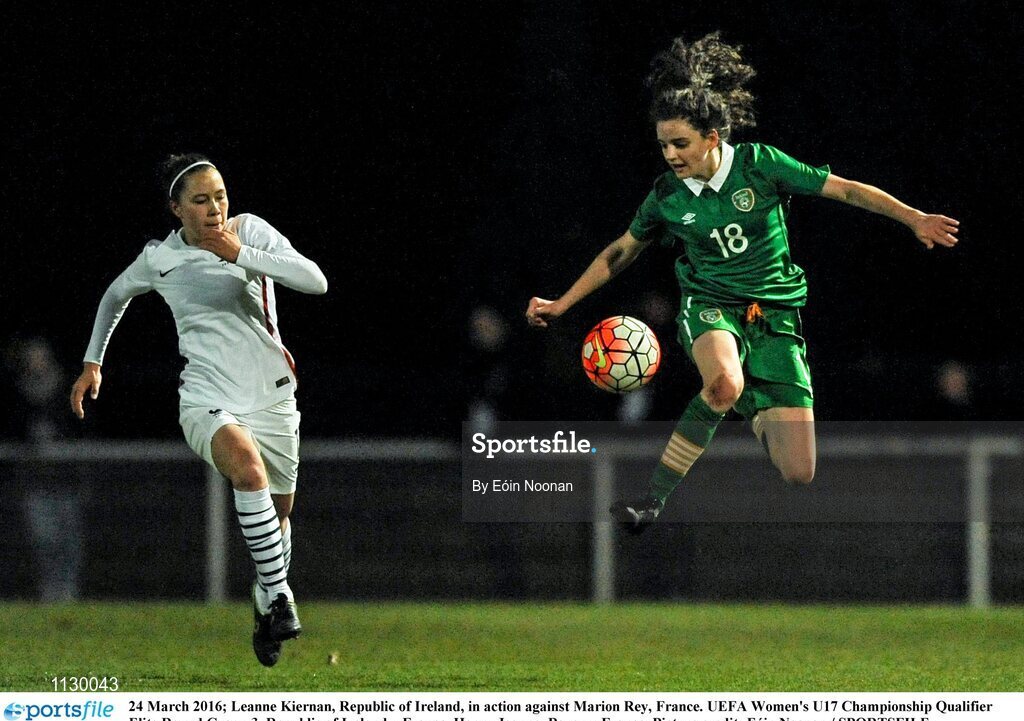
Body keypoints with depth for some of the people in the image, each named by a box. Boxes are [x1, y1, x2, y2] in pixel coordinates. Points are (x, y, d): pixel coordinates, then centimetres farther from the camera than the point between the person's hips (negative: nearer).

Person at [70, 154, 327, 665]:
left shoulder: (251, 231, -4)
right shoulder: (159, 259, 1)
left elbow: (315, 281, -17)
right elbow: (114, 296, 23)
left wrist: (239, 254, -21)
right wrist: (92, 363, 21)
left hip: (272, 397, 2)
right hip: (207, 402, -2)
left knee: (278, 514, 14)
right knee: (248, 465, -34)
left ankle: (266, 603, 44)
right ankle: (281, 598, -33)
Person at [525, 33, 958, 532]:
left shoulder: (758, 165, -7)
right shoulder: (667, 198, 0)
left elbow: (845, 190, -5)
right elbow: (619, 254, 17)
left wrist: (914, 218, -13)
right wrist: (561, 304, 18)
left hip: (775, 317, 0)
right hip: (710, 307, 0)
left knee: (797, 474, -9)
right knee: (724, 383, -41)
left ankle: (752, 414, 28)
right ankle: (651, 499, -28)